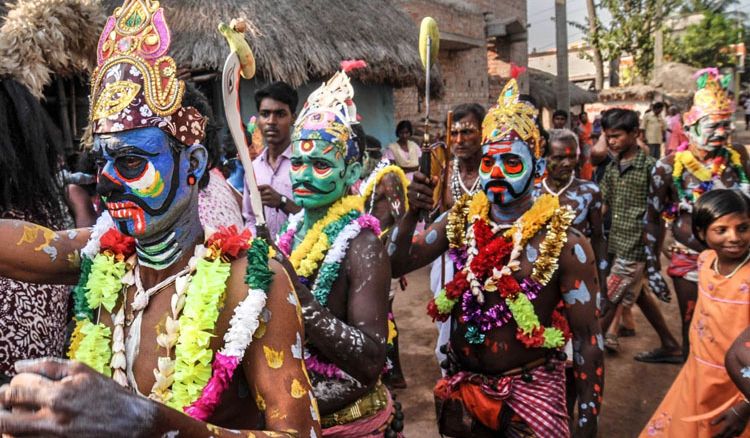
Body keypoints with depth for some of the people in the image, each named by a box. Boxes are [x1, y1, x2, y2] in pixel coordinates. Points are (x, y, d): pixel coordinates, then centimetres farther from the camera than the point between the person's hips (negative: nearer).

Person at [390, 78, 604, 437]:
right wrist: (412, 214, -18)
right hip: (462, 384, 4)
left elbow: (587, 336, -11)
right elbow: (397, 265, -2)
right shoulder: (460, 220, -4)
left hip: (529, 388, -4)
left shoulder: (564, 242, -16)